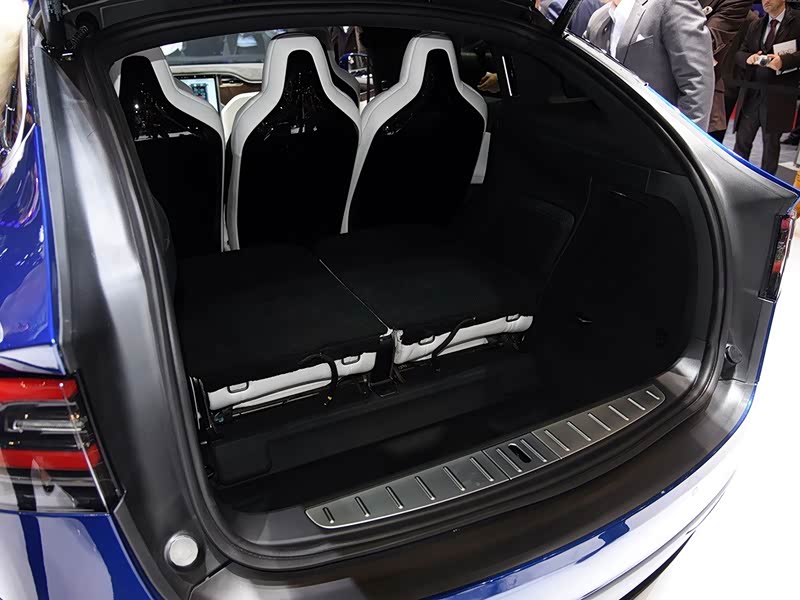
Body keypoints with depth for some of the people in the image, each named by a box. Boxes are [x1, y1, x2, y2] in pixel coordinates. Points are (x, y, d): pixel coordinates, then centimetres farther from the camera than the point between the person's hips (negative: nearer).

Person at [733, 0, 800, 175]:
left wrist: (784, 60, -23)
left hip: (778, 95, -4)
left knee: (771, 142, 4)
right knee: (742, 139, 3)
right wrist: (748, 58, -8)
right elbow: (739, 53, 13)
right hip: (751, 92, 4)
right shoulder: (755, 26, 16)